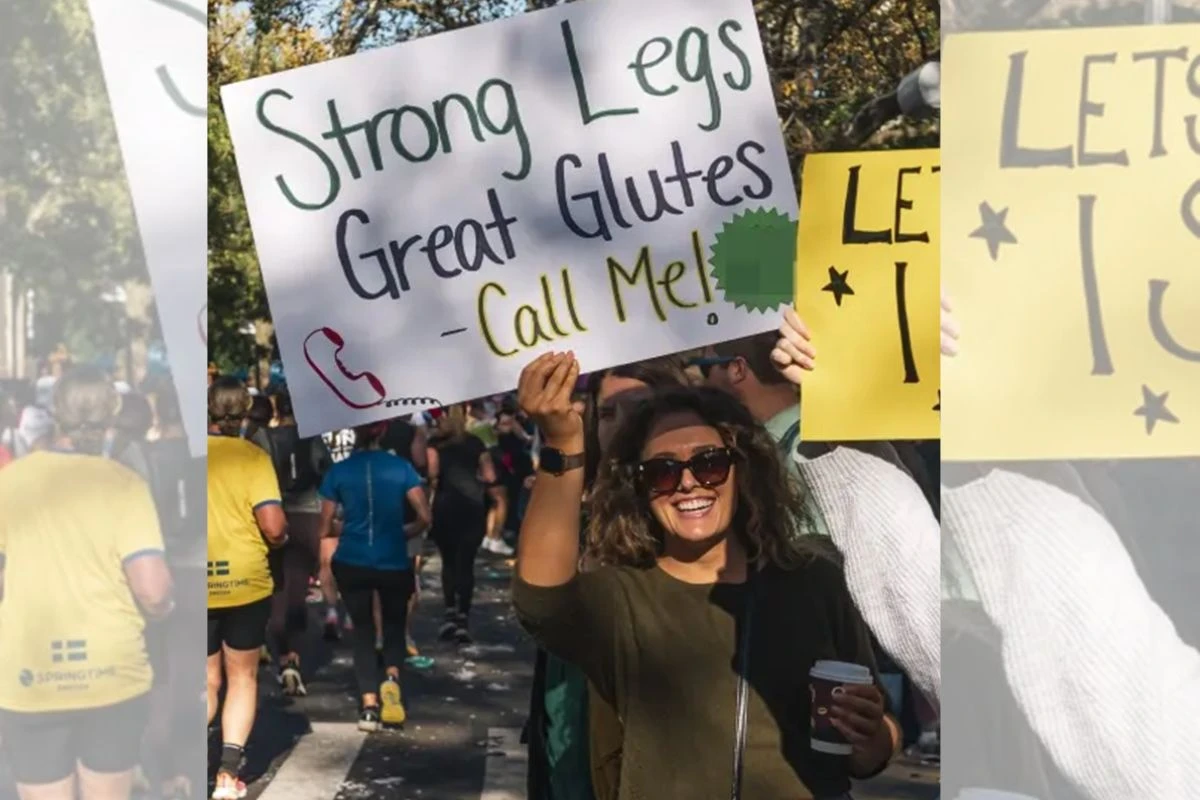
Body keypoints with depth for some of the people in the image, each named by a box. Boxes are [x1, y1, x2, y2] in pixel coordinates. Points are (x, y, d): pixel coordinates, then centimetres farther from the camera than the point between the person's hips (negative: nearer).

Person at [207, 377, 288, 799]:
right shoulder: (253, 456, -10)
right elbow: (274, 527, -17)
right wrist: (280, 539, 5)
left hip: (197, 586, 2)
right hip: (246, 582, -2)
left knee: (207, 681, 14)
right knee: (242, 676, 14)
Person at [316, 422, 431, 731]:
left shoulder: (339, 471, -3)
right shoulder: (401, 467, -3)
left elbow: (325, 529, 0)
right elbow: (424, 517, -7)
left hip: (352, 563, 0)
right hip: (394, 563, 0)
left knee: (363, 630, 13)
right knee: (394, 626, 18)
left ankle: (369, 705, 2)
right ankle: (392, 677, -11)